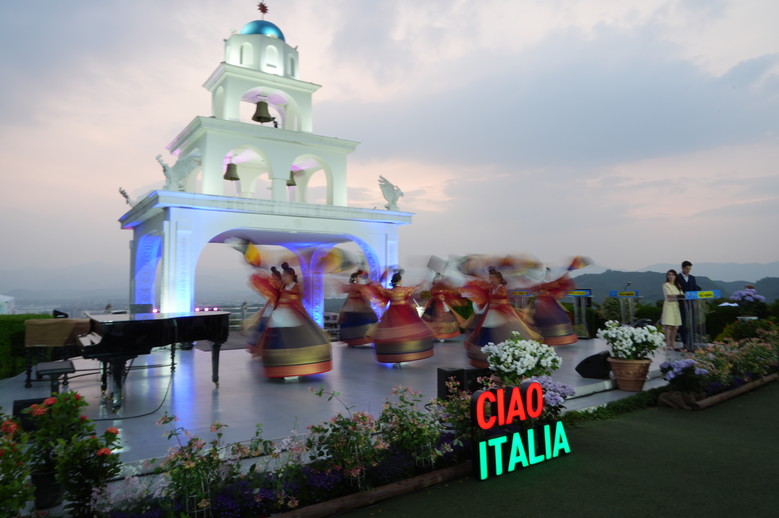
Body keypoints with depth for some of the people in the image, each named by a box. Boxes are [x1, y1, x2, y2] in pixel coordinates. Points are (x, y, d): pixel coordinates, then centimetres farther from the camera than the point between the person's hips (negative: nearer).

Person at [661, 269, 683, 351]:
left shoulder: (678, 285, 19)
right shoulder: (666, 285, -1)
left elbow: (682, 294, 10)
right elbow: (669, 295, -11)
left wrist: (683, 295, -10)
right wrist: (678, 296, -19)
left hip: (676, 306, 6)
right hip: (669, 305, -6)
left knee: (675, 326, 4)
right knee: (668, 325, -10)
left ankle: (672, 344, 9)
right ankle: (667, 344, -10)